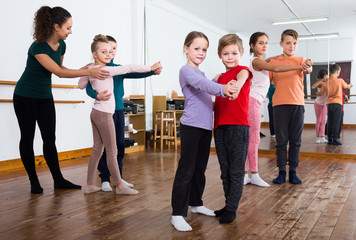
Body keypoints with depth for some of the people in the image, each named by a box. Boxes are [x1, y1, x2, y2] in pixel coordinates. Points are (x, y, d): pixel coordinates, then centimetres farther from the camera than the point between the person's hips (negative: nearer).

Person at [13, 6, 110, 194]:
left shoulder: (61, 45, -1)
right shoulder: (38, 47, -24)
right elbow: (59, 72, -27)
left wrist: (80, 70, -2)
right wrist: (89, 72, -29)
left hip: (45, 97, 6)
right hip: (26, 97, -6)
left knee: (50, 139, 4)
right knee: (27, 138, 4)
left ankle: (58, 180, 9)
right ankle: (34, 181, 13)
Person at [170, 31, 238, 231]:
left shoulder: (201, 72, 20)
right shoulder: (186, 70, -9)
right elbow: (203, 85, -27)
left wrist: (226, 87, 10)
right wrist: (222, 89, -43)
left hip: (206, 126, 9)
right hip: (191, 125, -8)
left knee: (200, 168, 16)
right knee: (186, 170, -7)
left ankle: (196, 203, 32)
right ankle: (178, 214, 0)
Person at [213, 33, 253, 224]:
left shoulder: (242, 70, 1)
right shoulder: (220, 78, 19)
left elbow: (240, 80, -25)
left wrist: (235, 87, -46)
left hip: (238, 126, -7)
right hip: (220, 127, 7)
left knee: (236, 171, 1)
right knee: (225, 170, 13)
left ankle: (231, 209, 10)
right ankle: (229, 205, 26)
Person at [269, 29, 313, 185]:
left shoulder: (300, 60, 7)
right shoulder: (273, 61, 7)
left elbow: (308, 69, -14)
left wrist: (307, 68, -37)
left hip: (297, 104, 1)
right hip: (280, 105, 0)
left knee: (295, 140, 6)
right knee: (281, 140, 3)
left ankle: (293, 172, 15)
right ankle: (281, 171, 11)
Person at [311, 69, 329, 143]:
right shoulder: (320, 83, -18)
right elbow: (313, 87, -38)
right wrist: (322, 80, -36)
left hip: (325, 104, 6)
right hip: (318, 104, -6)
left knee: (323, 121, 4)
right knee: (319, 121, -2)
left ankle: (322, 137, 7)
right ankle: (318, 137, 4)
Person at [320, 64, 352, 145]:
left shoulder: (326, 82, 2)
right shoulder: (340, 81, -4)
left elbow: (321, 93, 5)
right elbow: (347, 87, 15)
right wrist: (350, 85, 38)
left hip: (329, 104, 4)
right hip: (337, 103, -4)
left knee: (330, 122, 7)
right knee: (336, 122, -2)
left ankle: (329, 139, 10)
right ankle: (335, 139, -4)